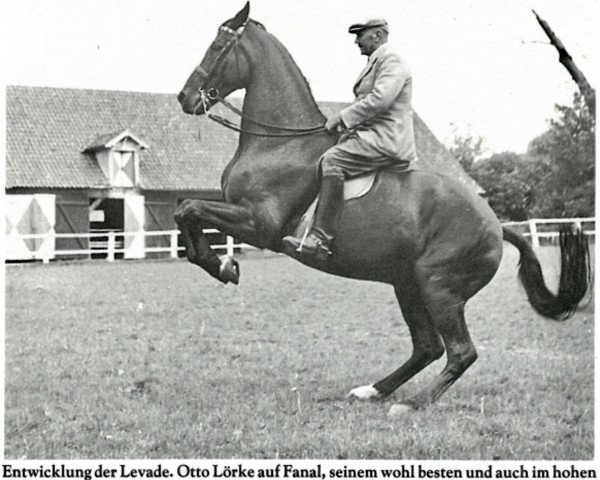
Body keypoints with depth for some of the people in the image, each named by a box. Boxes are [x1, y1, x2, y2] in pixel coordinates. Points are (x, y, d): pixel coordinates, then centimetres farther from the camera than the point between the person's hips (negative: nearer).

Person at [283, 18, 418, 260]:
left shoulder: (391, 62, -8)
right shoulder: (376, 62, 25)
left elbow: (379, 100, -22)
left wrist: (342, 117, -17)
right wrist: (344, 122, 14)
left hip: (386, 140, -11)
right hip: (372, 134, 11)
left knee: (332, 161, -28)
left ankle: (320, 239, -33)